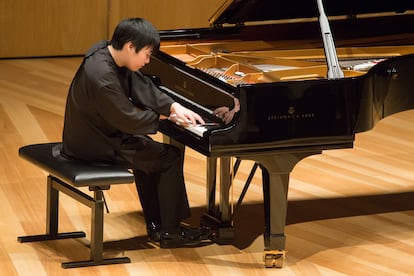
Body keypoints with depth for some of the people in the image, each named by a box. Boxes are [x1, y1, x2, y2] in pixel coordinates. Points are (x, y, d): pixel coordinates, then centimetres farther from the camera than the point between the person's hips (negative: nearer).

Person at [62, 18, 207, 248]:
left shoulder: (108, 52, -2)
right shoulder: (103, 77, -31)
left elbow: (142, 87, 3)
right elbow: (130, 120, -24)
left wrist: (175, 106, -9)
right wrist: (164, 116, -8)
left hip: (94, 134, 10)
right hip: (96, 147, -10)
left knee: (148, 151, 27)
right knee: (170, 157, -4)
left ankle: (156, 225, 32)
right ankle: (170, 232, 6)